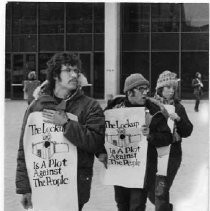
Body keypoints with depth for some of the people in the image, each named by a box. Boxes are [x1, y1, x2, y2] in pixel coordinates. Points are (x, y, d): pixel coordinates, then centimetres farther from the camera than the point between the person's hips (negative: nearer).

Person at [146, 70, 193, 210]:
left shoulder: (178, 108, 2)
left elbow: (187, 132, 0)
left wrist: (178, 120, -16)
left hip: (171, 155, -2)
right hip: (152, 153, 2)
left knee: (161, 191, -10)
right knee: (151, 191, 13)